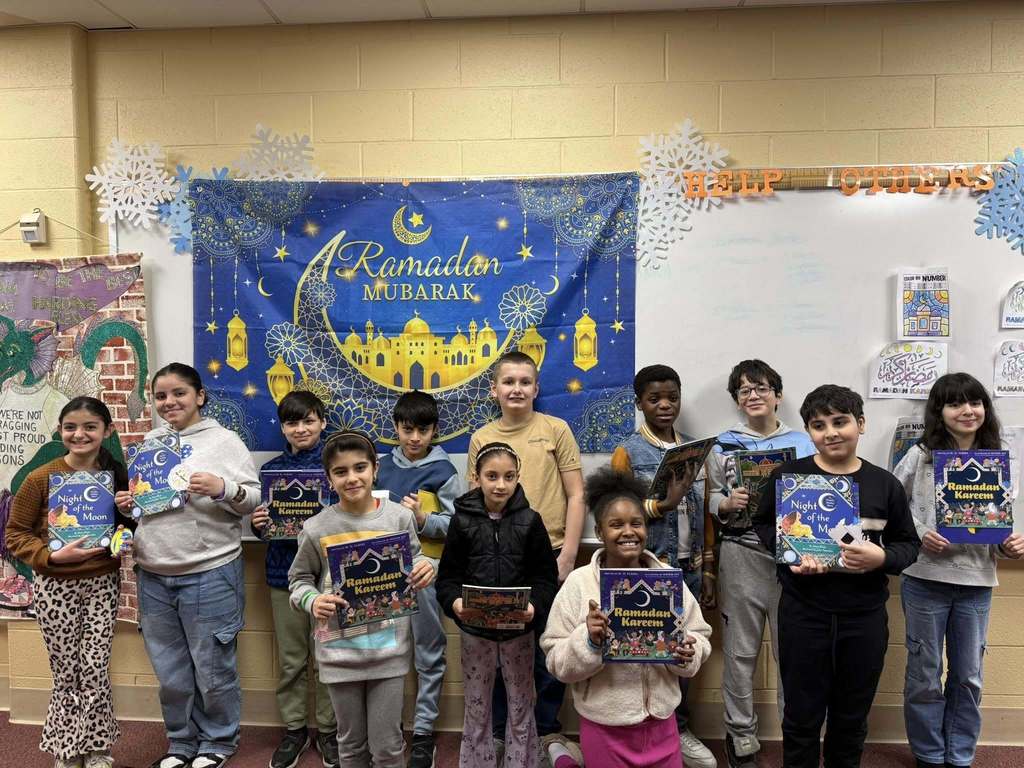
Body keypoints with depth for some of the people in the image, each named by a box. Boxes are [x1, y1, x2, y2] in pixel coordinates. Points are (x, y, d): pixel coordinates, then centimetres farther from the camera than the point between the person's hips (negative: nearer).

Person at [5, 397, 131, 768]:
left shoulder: (116, 474, 1)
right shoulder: (40, 478, -10)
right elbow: (15, 534, -4)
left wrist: (128, 513, -8)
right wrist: (53, 556, -19)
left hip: (102, 583, 2)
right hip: (55, 586, -2)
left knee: (96, 671, 3)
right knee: (66, 674, 8)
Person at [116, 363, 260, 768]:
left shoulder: (223, 440, -5)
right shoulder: (148, 443, 11)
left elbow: (253, 499, -7)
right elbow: (136, 498, 21)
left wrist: (222, 488, -25)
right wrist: (126, 503, 0)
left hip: (209, 575, -5)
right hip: (154, 576, 5)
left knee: (212, 669, 8)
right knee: (170, 672, 17)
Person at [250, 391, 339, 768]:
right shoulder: (271, 469, 6)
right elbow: (263, 526, 11)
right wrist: (258, 524, -10)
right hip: (284, 573, 3)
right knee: (290, 660, 11)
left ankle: (328, 730, 24)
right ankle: (294, 729, 27)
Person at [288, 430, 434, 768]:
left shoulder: (400, 517, -6)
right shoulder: (316, 529, -9)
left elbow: (412, 561, 9)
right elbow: (299, 579, 4)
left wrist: (425, 566, -13)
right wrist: (312, 602, -16)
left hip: (389, 648, 0)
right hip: (340, 651, 0)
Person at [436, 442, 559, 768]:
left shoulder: (530, 521, -5)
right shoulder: (462, 521, -5)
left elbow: (546, 575, -4)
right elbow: (448, 575, -3)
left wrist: (535, 606, -22)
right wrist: (454, 601, -22)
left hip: (519, 628, 0)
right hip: (475, 629, 0)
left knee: (521, 708, 12)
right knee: (476, 709, 13)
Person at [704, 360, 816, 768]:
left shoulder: (803, 443, 7)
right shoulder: (724, 444, 6)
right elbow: (710, 502, 5)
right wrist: (727, 502, -15)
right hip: (741, 554, 0)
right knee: (740, 650, 8)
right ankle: (740, 733, 22)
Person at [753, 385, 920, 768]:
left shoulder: (885, 484, -2)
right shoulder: (787, 475, -6)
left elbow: (909, 543, 5)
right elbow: (764, 524, 4)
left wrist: (882, 558, -16)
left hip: (865, 616, 2)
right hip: (803, 612, -1)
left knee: (852, 717, 19)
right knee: (802, 715, 11)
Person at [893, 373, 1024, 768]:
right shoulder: (921, 456, -5)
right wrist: (918, 533, -15)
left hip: (977, 582, 2)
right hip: (926, 578, -2)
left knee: (968, 676, 14)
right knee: (925, 674, 10)